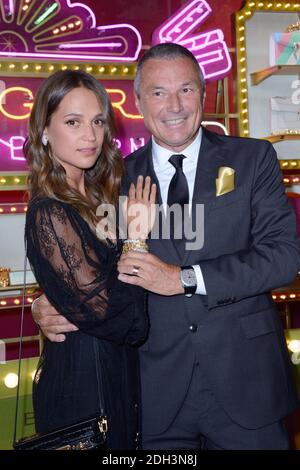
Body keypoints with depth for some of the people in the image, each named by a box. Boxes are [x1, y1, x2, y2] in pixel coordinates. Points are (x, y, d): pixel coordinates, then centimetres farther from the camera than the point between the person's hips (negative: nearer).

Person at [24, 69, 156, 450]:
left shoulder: (99, 197, 3)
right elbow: (105, 307, -23)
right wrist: (137, 235, -17)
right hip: (84, 374, -8)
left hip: (120, 369, 8)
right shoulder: (49, 213, -21)